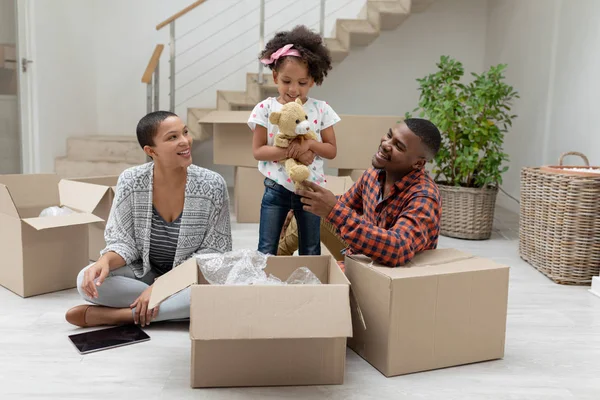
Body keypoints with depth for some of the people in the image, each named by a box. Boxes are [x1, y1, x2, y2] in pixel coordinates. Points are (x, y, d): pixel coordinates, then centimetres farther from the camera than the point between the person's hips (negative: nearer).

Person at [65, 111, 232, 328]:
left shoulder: (212, 185, -17)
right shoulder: (130, 181, -13)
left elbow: (213, 253, -13)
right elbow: (123, 242, -8)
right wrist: (104, 261, -32)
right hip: (144, 273, 2)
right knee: (88, 280, -24)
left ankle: (116, 314, -22)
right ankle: (178, 307, -14)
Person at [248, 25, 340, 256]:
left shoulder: (320, 109, -3)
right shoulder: (266, 108, -6)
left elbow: (331, 150, -1)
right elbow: (258, 151, -9)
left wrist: (309, 144, -21)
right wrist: (290, 151, -23)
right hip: (276, 189, -1)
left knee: (311, 252, 13)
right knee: (266, 252, 8)